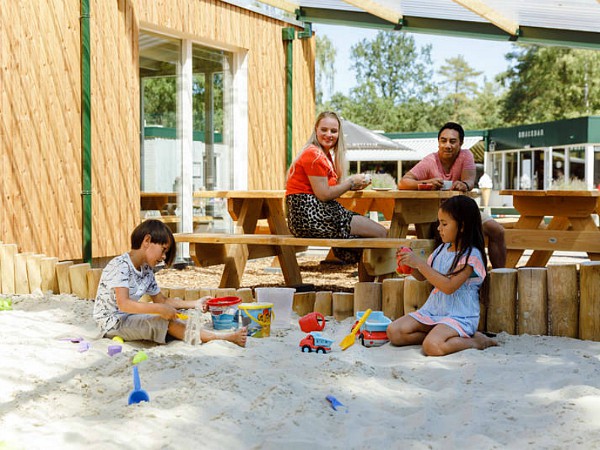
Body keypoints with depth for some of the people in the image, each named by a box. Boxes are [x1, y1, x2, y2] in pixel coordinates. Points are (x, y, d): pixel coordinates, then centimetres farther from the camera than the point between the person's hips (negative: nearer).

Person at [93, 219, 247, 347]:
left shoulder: (147, 270, 8)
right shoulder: (120, 265, -20)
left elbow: (161, 300, 13)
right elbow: (123, 304, -32)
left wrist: (195, 303, 3)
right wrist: (160, 309, -37)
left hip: (130, 318, 9)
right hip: (113, 323, -9)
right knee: (165, 322, -25)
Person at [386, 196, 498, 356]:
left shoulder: (471, 255, -14)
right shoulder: (442, 249, 9)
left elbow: (449, 287, -24)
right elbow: (422, 277, 20)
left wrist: (420, 263, -23)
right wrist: (411, 265, -2)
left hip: (459, 316, -7)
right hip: (432, 311, 7)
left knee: (432, 346, -33)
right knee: (394, 332, -10)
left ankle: (475, 341, -9)